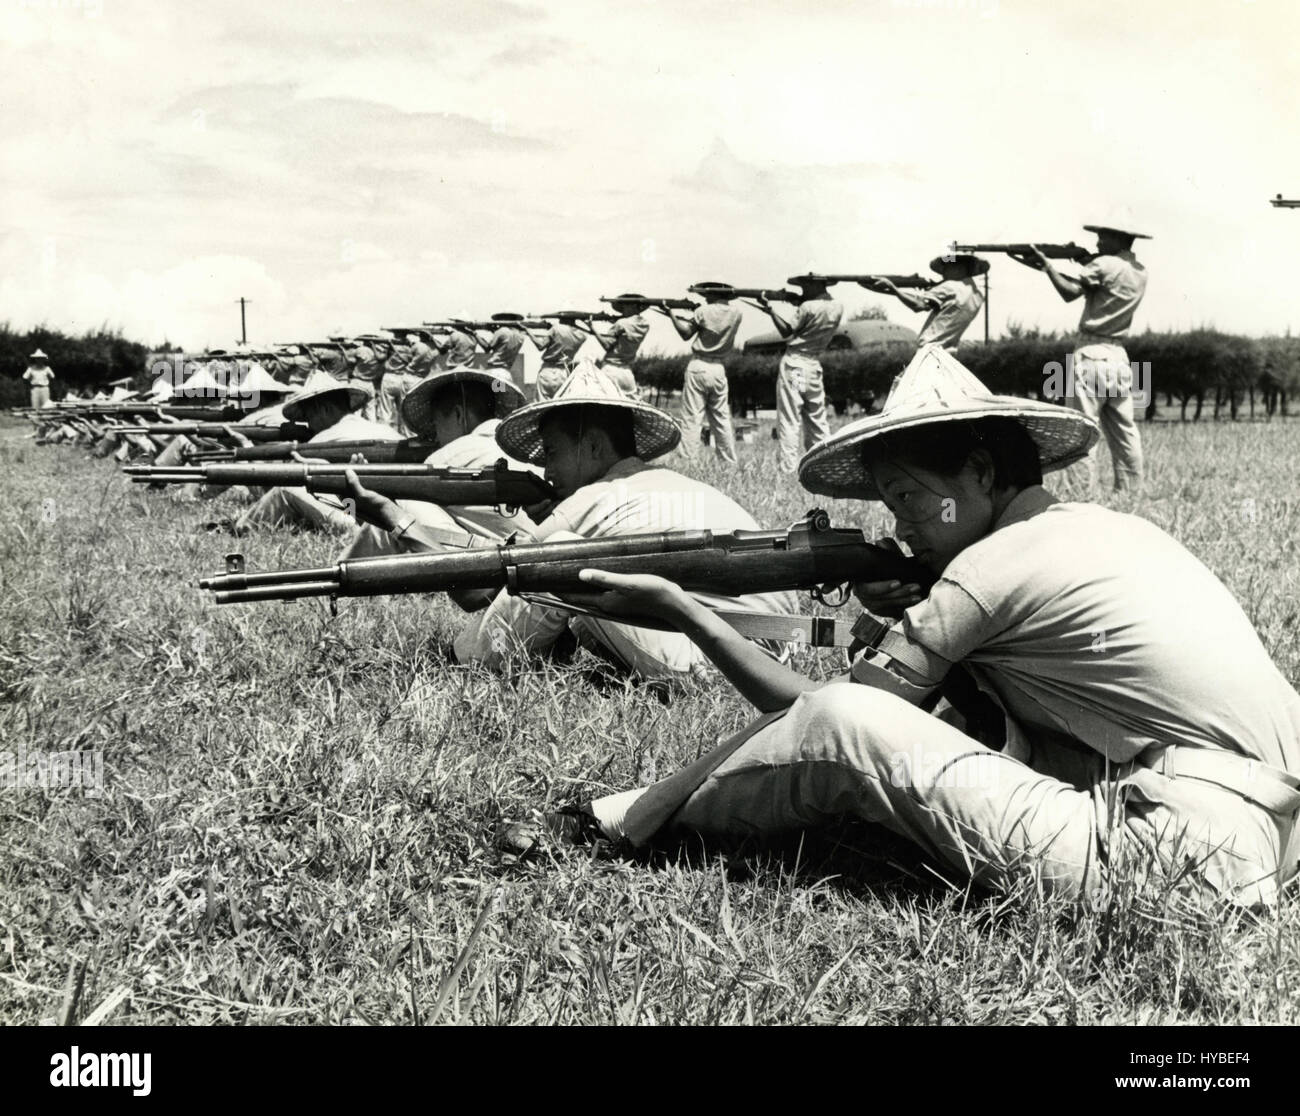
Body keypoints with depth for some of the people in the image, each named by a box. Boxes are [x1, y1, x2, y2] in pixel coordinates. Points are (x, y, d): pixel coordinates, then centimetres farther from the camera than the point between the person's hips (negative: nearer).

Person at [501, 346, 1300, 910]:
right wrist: (921, 621, 8)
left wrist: (680, 608, 4)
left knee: (840, 720, -10)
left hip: (1180, 860, -9)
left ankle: (610, 827, 9)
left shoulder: (993, 567, -9)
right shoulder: (1109, 529, 15)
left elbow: (823, 715, -3)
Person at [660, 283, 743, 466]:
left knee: (692, 419, -3)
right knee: (722, 419, 12)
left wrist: (671, 314, 13)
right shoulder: (736, 312, 1)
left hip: (698, 367, -4)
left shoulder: (703, 311, -8)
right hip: (719, 369, 4)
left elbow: (686, 333, 3)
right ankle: (730, 464, 14)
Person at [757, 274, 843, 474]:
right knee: (817, 420, 14)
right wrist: (799, 303, 10)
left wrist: (769, 308, 1)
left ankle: (789, 468, -8)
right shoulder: (837, 308, 4)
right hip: (814, 365, 6)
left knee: (789, 420, -4)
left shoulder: (808, 307, -14)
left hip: (794, 364, -6)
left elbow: (787, 332, -5)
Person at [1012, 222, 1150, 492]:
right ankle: (1131, 492, 14)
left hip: (1091, 356, -7)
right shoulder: (1140, 273, 12)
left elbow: (1070, 292, -17)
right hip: (1119, 357, 7)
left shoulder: (1105, 264, -10)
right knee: (1124, 433, 10)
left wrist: (1046, 264, -10)